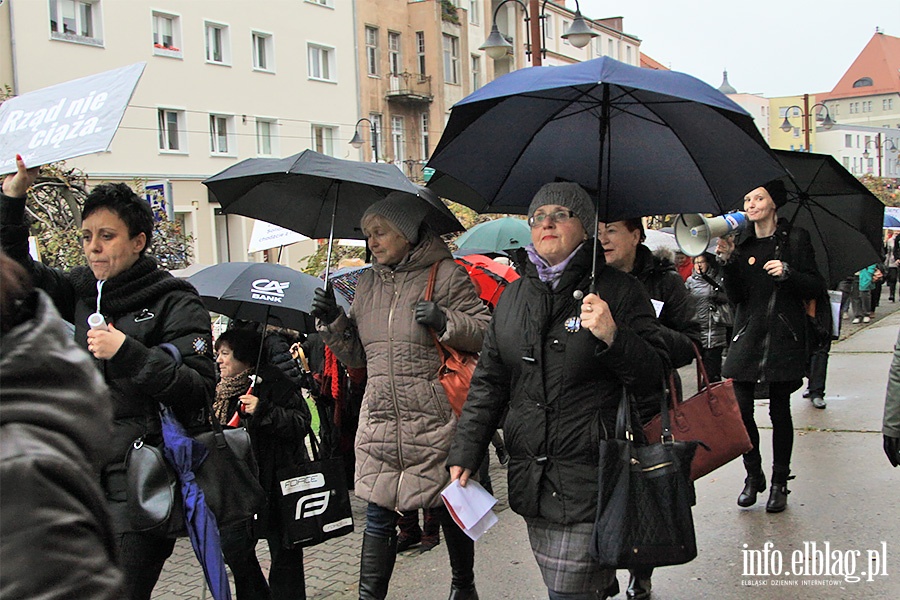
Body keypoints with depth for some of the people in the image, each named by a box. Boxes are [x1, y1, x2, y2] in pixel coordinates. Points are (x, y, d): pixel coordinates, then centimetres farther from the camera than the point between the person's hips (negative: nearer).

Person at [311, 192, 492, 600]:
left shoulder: (447, 275, -2)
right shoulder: (367, 284, 14)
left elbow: (486, 332, -3)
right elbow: (356, 354, 18)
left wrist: (446, 322, -19)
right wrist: (333, 323, 2)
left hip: (435, 423, -4)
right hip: (380, 422, 4)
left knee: (450, 507, 12)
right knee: (378, 513, 5)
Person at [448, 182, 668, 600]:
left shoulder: (618, 291, -2)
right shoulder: (514, 295, 11)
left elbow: (655, 379, -6)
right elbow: (488, 381, 14)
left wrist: (614, 338, -23)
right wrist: (465, 453, 8)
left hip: (589, 485, -5)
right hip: (529, 480, 5)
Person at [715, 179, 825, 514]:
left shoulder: (795, 239, 1)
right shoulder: (741, 244, 9)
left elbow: (816, 288, 1)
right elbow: (736, 297, 1)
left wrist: (787, 273, -16)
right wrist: (728, 261, -12)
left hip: (784, 338, -2)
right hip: (747, 336, 3)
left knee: (780, 411, 2)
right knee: (741, 409, -3)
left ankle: (779, 484, 15)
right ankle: (753, 477, 16)